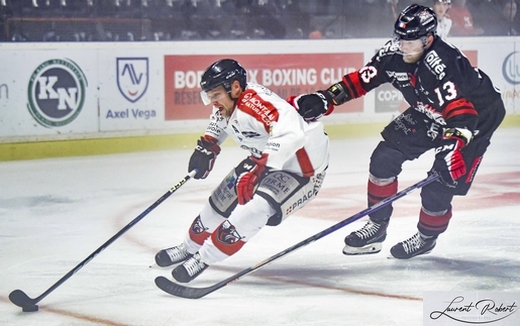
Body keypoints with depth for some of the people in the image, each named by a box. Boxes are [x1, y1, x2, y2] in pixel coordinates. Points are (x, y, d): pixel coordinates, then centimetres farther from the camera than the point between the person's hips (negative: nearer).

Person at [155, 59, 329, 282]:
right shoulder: (229, 102, -8)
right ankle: (190, 247, 38)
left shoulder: (254, 103, -36)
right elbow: (220, 118, 20)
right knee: (223, 199, 14)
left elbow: (291, 134, -53)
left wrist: (256, 167, -58)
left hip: (302, 168, -10)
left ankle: (204, 258, -12)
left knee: (254, 208, -27)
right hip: (268, 161, 10)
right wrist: (207, 146, 8)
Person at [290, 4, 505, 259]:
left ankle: (427, 237, 16)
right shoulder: (394, 54, -16)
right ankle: (377, 227, 13)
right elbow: (362, 79, -5)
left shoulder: (442, 64, -38)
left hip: (478, 116, -7)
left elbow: (462, 116, -44)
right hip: (429, 112, 8)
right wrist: (326, 99, -13)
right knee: (385, 157, -2)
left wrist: (453, 150, -55)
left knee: (439, 186, -13)